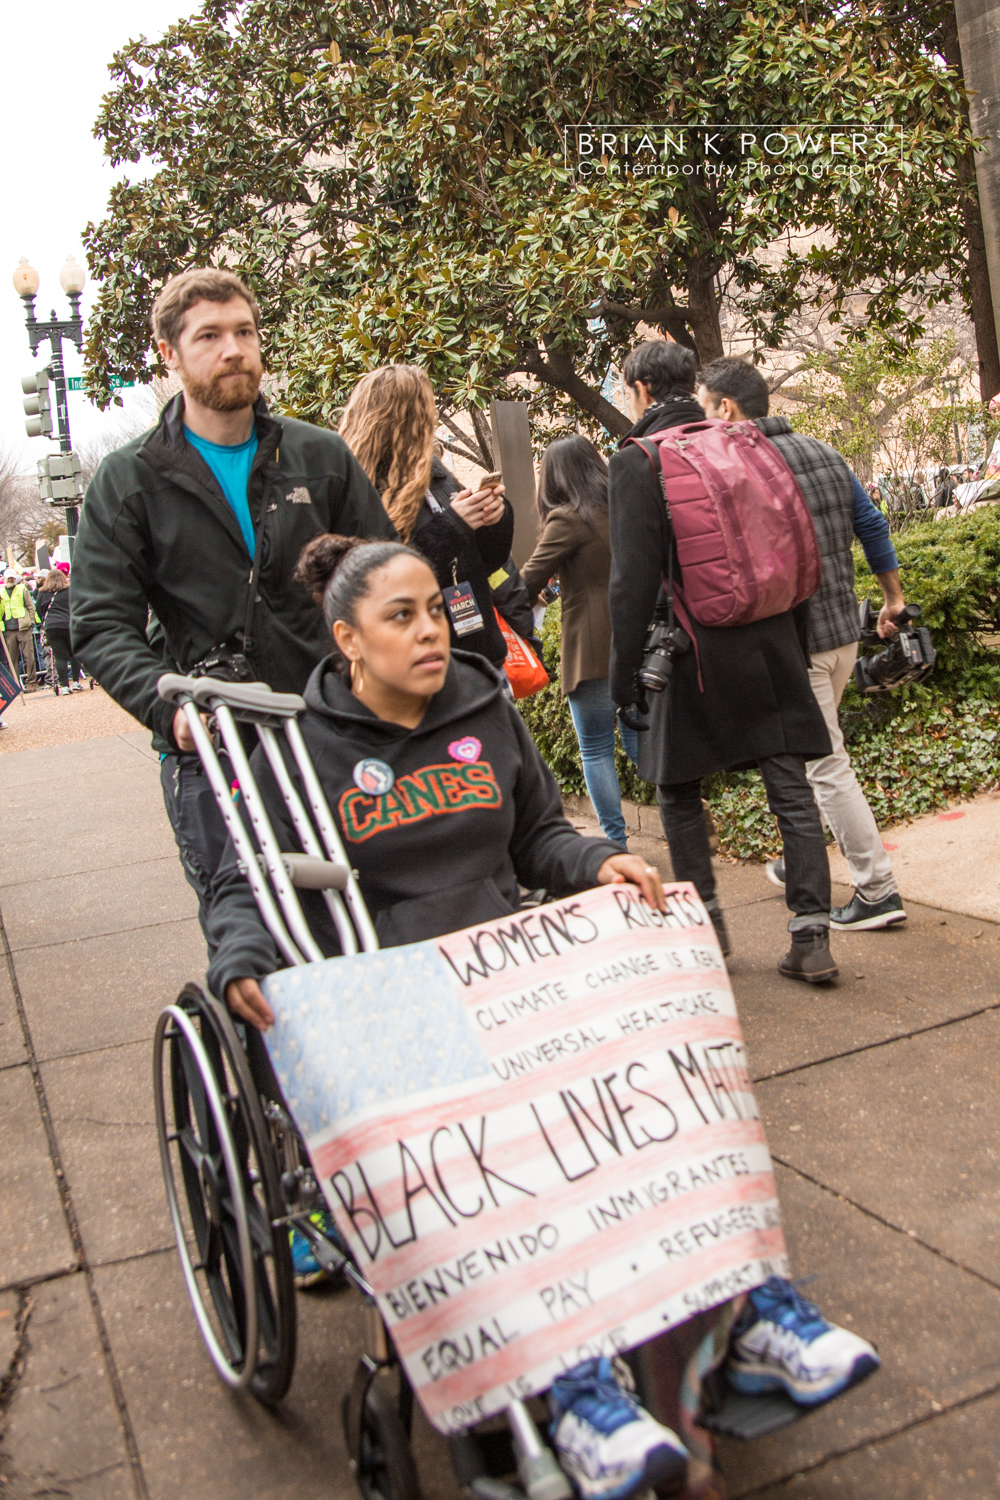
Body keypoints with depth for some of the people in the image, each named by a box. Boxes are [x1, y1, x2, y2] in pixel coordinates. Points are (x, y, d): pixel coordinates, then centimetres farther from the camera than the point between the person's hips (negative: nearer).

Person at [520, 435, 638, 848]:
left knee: (595, 748, 3)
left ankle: (615, 842, 5)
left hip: (592, 651, -6)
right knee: (637, 736, 15)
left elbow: (528, 581, -9)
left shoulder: (568, 520, -10)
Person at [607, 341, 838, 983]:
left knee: (678, 789, 14)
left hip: (699, 651, -4)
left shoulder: (636, 462, -7)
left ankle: (704, 918, 21)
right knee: (792, 791, 6)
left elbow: (634, 580, -13)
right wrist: (796, 643, 18)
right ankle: (812, 936, 6)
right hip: (773, 642, 5)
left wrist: (625, 675, -6)